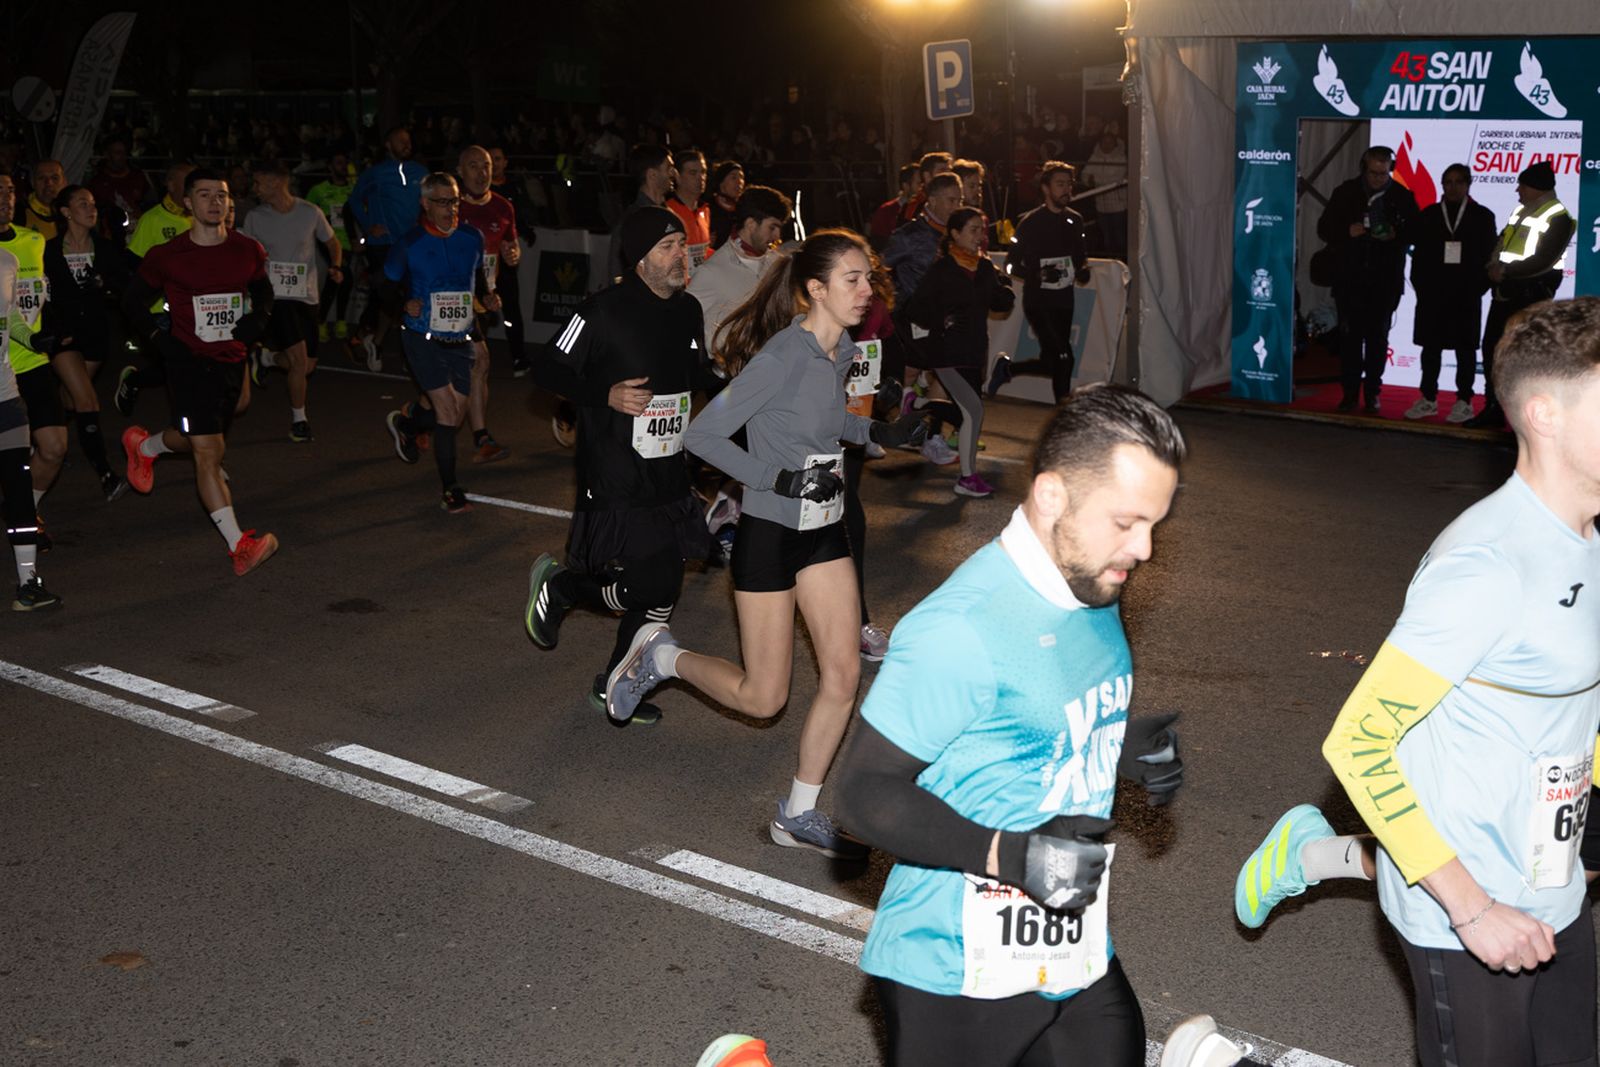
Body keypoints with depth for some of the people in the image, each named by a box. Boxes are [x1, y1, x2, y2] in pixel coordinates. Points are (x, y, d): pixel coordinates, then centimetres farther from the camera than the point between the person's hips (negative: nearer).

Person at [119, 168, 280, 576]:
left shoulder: (248, 251, 2)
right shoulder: (167, 256, -6)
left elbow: (263, 292, 19)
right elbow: (133, 302, 5)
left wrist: (258, 318, -2)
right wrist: (159, 338, -8)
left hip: (231, 360, 5)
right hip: (189, 360, -5)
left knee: (197, 440, 21)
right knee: (208, 451, -12)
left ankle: (144, 445, 55)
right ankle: (239, 546, -13)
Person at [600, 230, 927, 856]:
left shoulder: (842, 351, 2)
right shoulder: (782, 356, -23)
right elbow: (702, 435, -22)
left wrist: (877, 432, 6)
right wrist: (777, 480, -24)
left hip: (824, 531, 7)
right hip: (770, 533, -7)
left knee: (844, 674, 3)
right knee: (763, 698, 2)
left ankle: (798, 815, 16)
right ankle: (660, 656, 28)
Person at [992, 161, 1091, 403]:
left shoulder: (1074, 220, 9)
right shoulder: (1031, 222, -8)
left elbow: (1081, 255, 23)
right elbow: (1011, 265, -7)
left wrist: (1083, 270, 1)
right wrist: (1039, 274, -22)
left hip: (1064, 301, 6)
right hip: (1038, 301, -6)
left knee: (1052, 364, 10)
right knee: (1063, 358, -16)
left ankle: (1007, 368, 35)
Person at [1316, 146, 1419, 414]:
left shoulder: (1402, 196, 1)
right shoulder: (1345, 193, 3)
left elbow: (1415, 231, 5)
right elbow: (1324, 228, 5)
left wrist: (1396, 235, -15)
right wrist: (1348, 232, -13)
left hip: (1386, 279, 0)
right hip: (1349, 278, 0)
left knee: (1378, 337, 4)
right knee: (1349, 335, -1)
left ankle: (1372, 393, 11)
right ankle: (1350, 392, 7)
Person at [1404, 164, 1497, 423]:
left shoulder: (1482, 216, 3)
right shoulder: (1428, 214, 8)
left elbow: (1488, 256, 1)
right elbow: (1418, 253, 6)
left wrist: (1478, 289, -7)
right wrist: (1420, 286, -2)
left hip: (1466, 295, -2)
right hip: (1432, 292, 2)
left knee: (1465, 348, 3)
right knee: (1431, 346, 5)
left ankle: (1464, 402, 8)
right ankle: (1428, 399, 12)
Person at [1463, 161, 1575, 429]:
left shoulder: (1558, 218, -11)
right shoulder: (1520, 211, 15)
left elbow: (1543, 261, -18)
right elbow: (1501, 243, 18)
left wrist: (1506, 271, -15)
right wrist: (1494, 268, 0)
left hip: (1531, 296, -8)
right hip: (1505, 292, 8)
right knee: (1492, 350, 9)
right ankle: (1493, 410, 17)